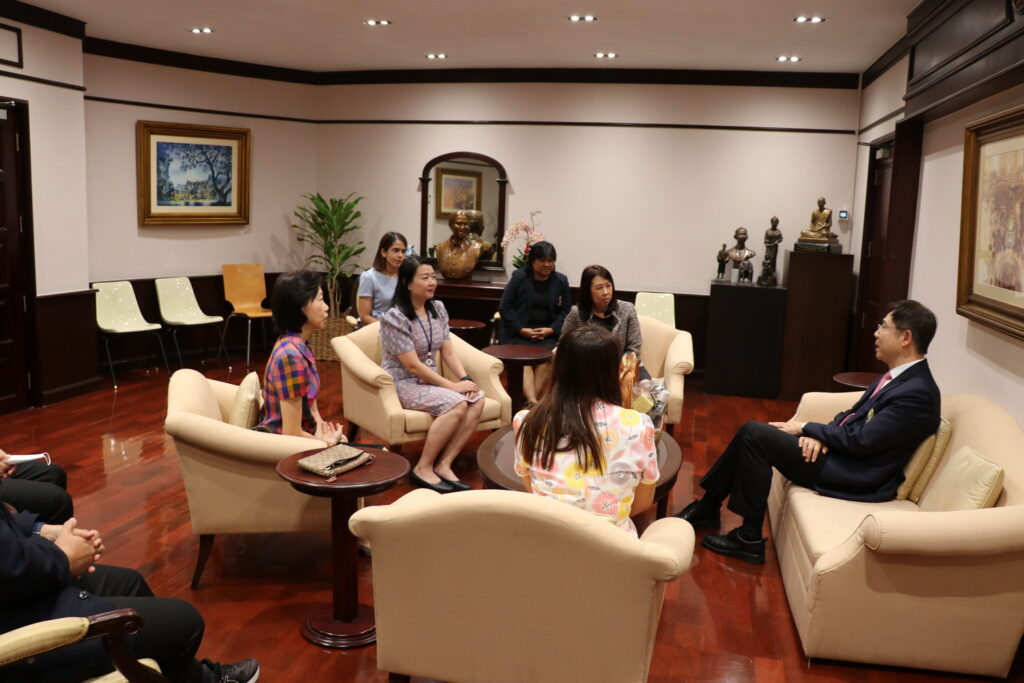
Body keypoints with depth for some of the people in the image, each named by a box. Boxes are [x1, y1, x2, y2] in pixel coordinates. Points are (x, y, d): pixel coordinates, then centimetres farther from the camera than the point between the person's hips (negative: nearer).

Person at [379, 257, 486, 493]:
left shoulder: (438, 308, 5)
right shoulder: (395, 318, -17)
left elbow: (448, 351, 4)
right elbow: (413, 366, -20)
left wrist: (465, 379, -13)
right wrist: (452, 386, -21)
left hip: (430, 380, 7)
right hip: (403, 383, -7)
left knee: (477, 400, -18)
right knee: (456, 404, -29)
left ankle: (443, 465, -15)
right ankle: (422, 469, -16)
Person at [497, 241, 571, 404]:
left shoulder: (561, 281, 10)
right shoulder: (519, 277, 5)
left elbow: (566, 311, 9)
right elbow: (505, 307, 2)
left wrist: (550, 330, -9)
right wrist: (522, 330, -10)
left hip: (548, 332, 1)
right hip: (518, 332, -1)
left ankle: (530, 401, -29)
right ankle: (533, 402, -42)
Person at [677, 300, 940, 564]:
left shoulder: (918, 393, -19)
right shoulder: (897, 376, 11)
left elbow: (860, 440, -22)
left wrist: (807, 429, -10)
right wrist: (818, 435, -5)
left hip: (854, 478, -9)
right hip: (839, 452, 9)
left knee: (755, 435, -16)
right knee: (753, 431, 2)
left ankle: (749, 538, -5)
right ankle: (707, 507, 13)